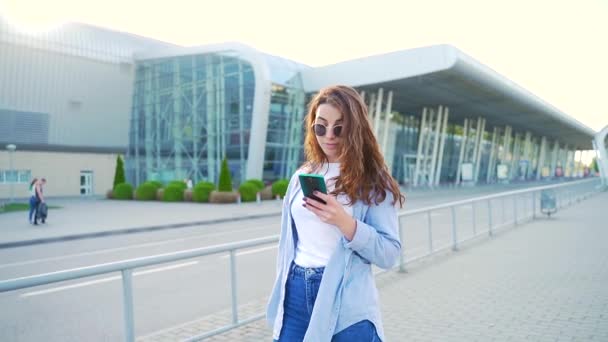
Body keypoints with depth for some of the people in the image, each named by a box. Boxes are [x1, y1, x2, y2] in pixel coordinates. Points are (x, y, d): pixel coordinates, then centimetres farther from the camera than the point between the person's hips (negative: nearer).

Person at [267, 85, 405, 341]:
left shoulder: (372, 181, -5)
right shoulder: (301, 177, 7)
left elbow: (390, 253, -11)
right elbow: (289, 241, 12)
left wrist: (344, 222, -24)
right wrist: (281, 295, 14)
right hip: (296, 296, 4)